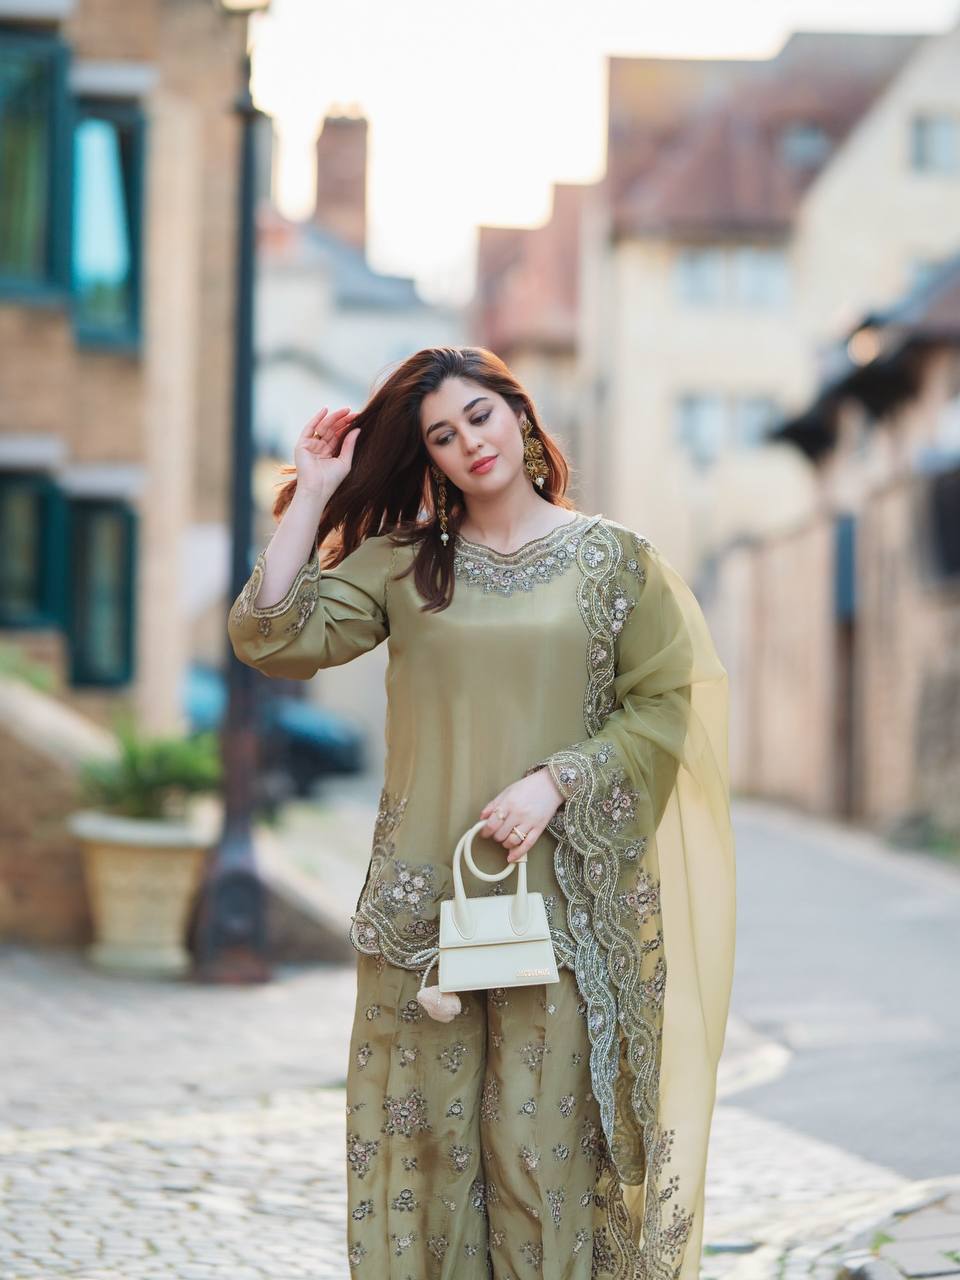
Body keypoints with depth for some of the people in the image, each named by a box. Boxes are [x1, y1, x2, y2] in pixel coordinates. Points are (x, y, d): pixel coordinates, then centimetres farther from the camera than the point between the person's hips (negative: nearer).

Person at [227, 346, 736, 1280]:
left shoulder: (613, 560, 4)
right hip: (424, 889, 2)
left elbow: (662, 706, 0)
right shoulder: (401, 561, 8)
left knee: (543, 1141, -2)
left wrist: (555, 783, -13)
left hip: (561, 894, -2)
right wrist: (311, 495, -1)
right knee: (429, 1129, 4)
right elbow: (270, 637, -1)